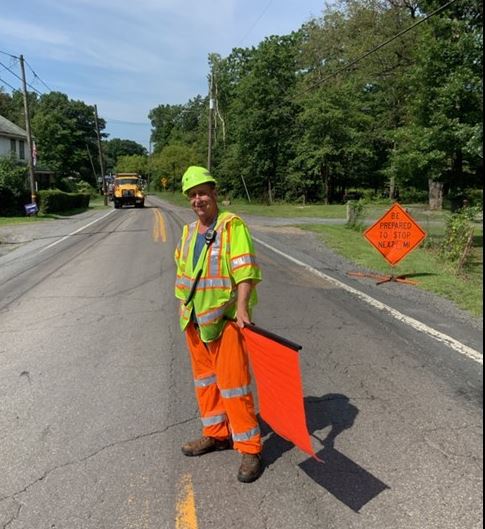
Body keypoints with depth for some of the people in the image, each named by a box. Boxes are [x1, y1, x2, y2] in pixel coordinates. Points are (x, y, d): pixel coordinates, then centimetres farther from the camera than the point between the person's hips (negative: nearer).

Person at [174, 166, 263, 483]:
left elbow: (246, 271, -21)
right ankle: (216, 433, 35)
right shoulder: (189, 231, 12)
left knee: (234, 384, -3)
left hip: (225, 318, -8)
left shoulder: (233, 226, -12)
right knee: (205, 379, 17)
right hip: (195, 320, 8)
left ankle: (250, 448, 13)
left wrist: (242, 309, -30)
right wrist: (185, 306, 20)